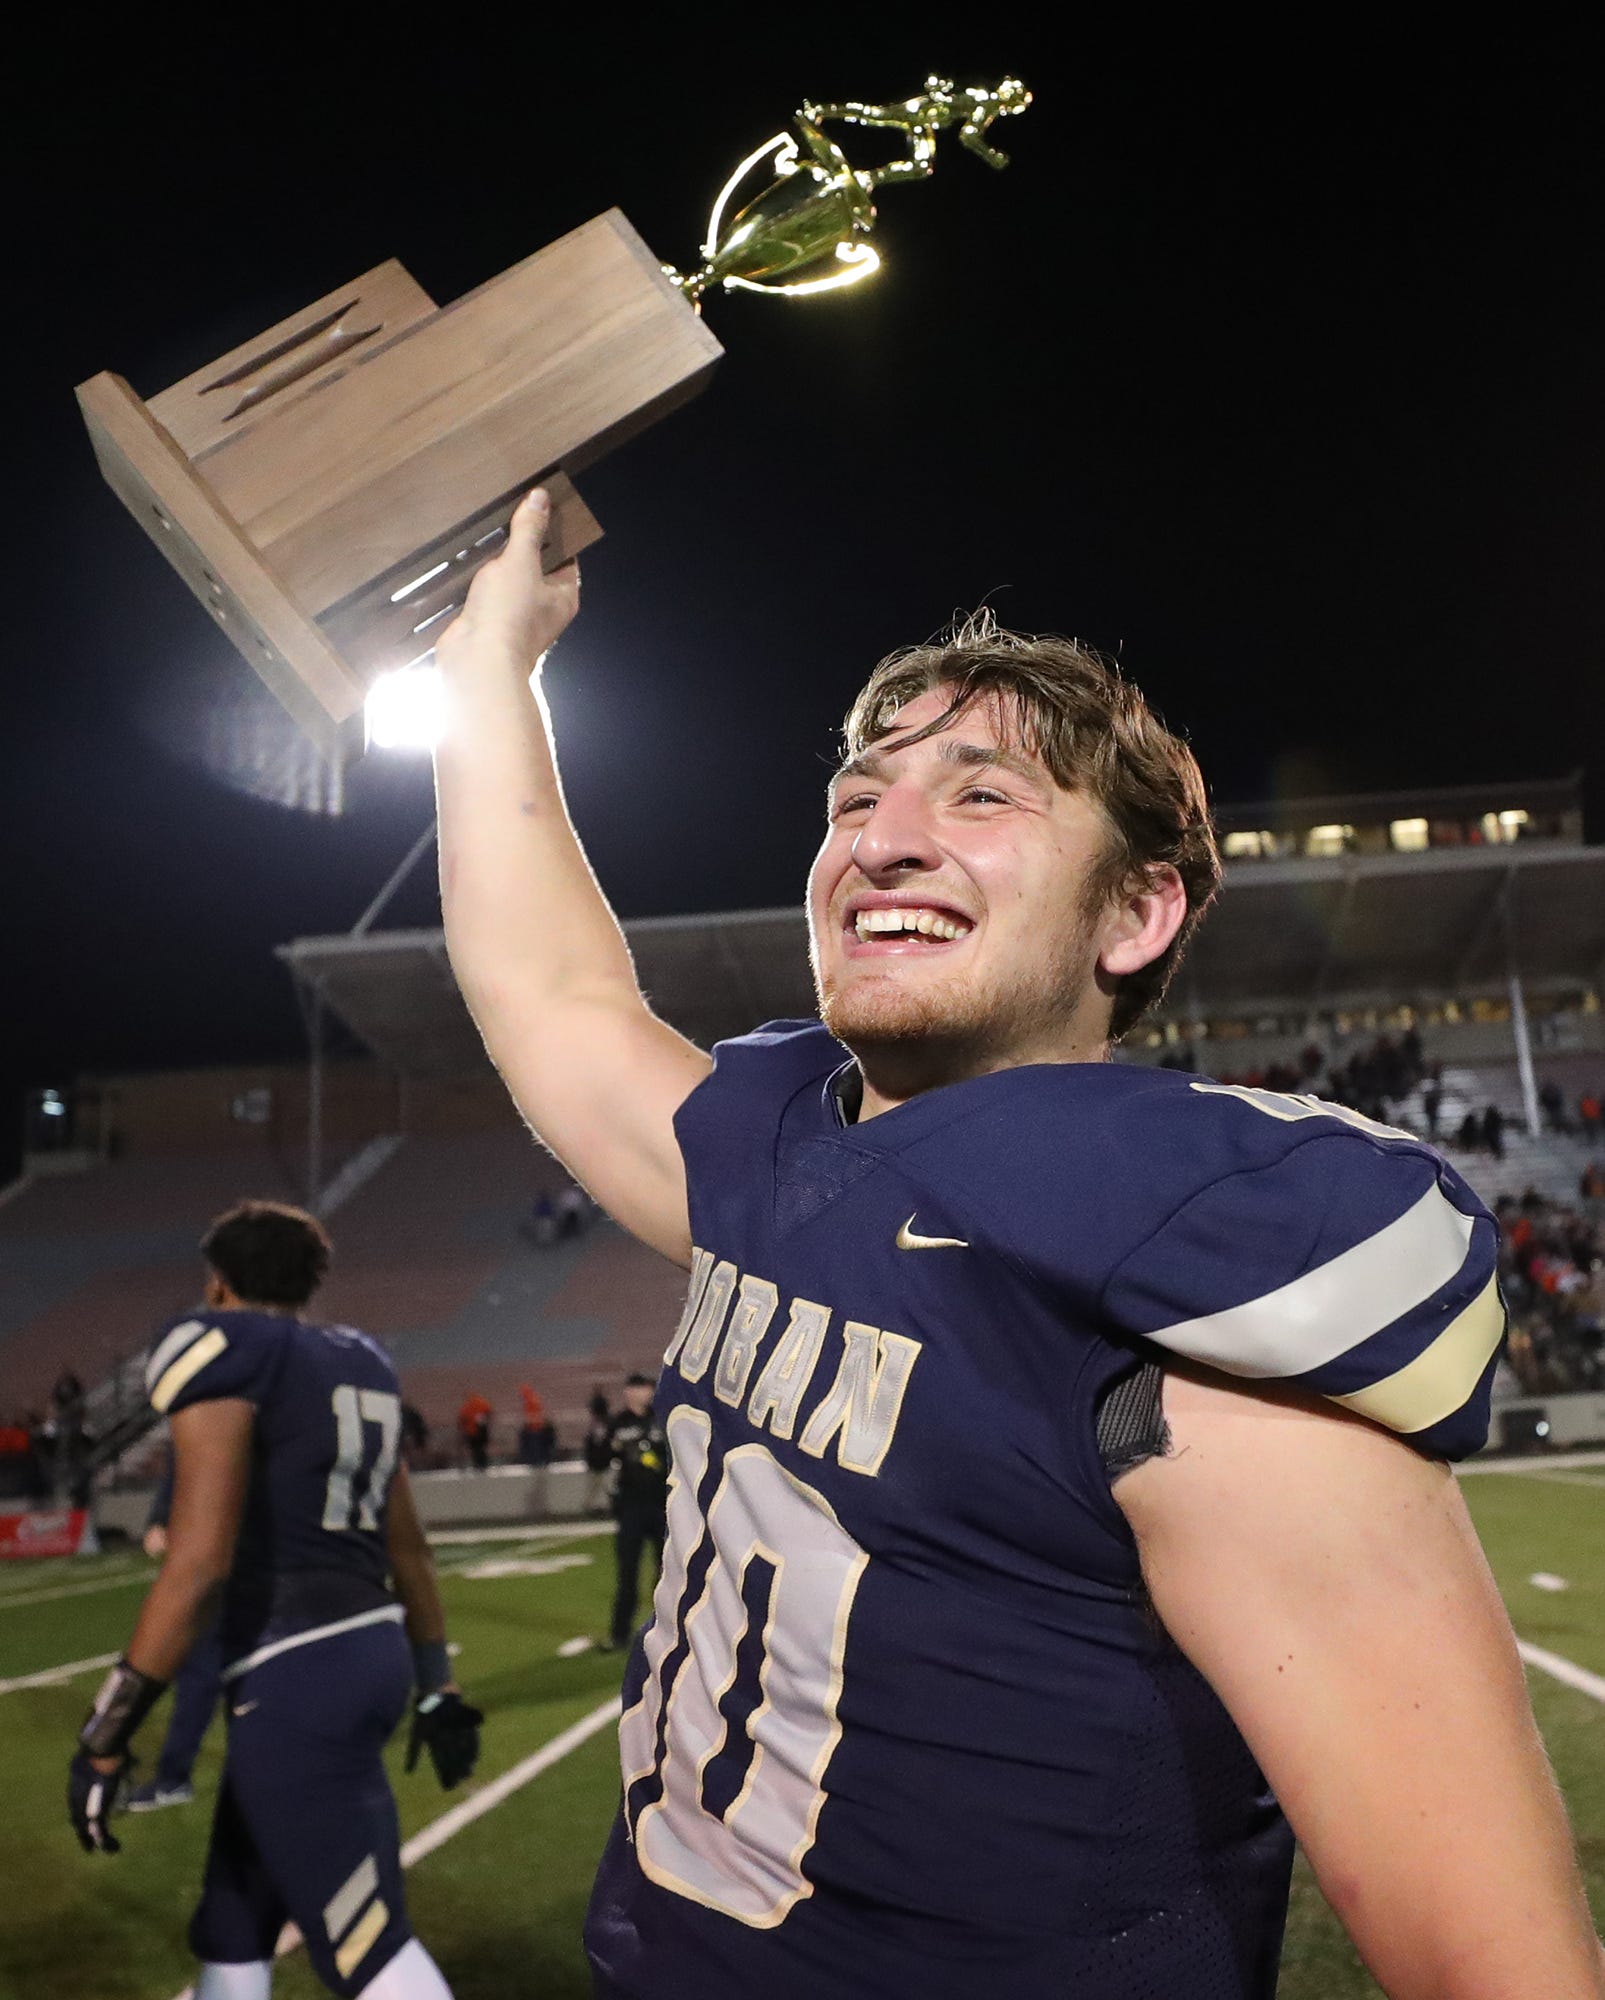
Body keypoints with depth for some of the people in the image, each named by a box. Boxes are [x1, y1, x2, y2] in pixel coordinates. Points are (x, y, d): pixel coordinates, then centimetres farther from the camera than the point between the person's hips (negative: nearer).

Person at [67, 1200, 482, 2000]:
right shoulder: (358, 1366, 14)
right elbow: (407, 1546, 18)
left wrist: (104, 1734, -13)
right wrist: (436, 1685, 26)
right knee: (231, 1934, 22)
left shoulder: (222, 1349, -10)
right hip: (369, 1650, 8)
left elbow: (200, 1562, -18)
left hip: (296, 1678, -8)